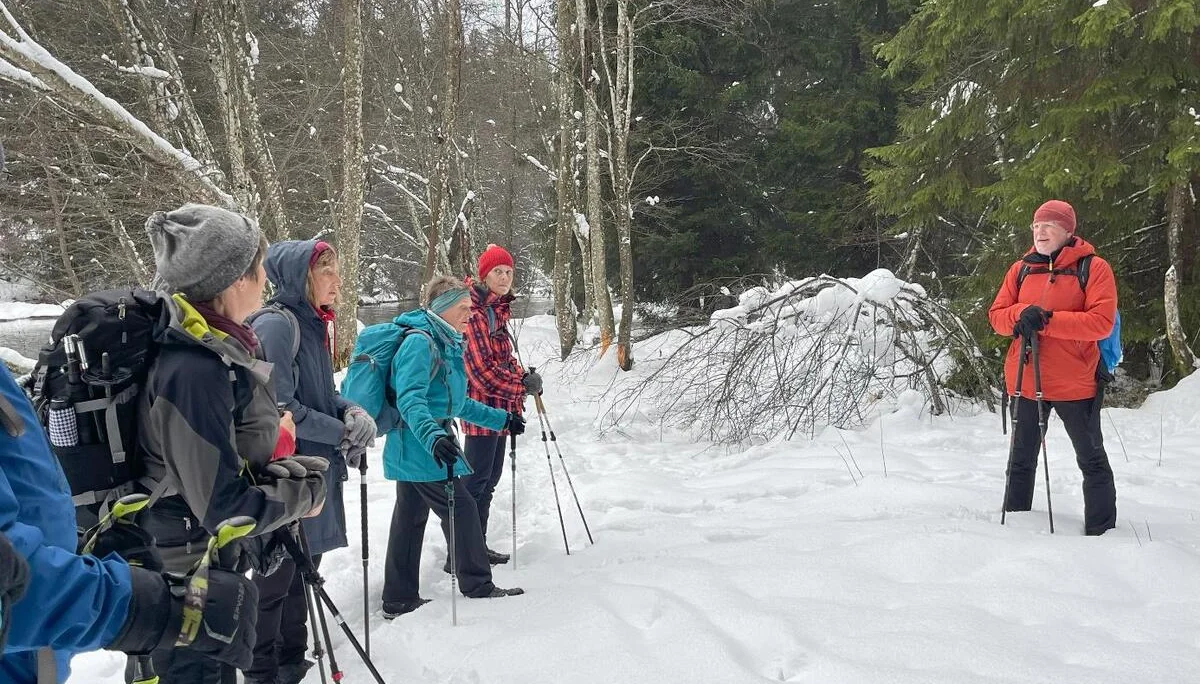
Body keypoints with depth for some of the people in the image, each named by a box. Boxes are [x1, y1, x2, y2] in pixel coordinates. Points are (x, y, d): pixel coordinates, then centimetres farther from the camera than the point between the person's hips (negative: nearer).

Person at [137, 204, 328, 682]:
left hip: (208, 565, 9)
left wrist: (293, 470, -2)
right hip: (187, 577, -9)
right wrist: (302, 494, -12)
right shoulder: (195, 371, -28)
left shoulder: (219, 350, 2)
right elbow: (223, 505, -27)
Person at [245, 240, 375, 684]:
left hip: (317, 469, 9)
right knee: (276, 575, 3)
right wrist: (341, 432, -14)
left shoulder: (313, 324, 11)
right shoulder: (275, 324, -17)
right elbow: (281, 407, -22)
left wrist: (351, 413, -2)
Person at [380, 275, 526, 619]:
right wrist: (433, 436, -44)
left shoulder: (446, 344, 16)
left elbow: (455, 403, 26)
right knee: (462, 510, -2)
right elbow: (410, 399, -29)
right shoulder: (420, 342, -15)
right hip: (423, 446, -10)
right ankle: (478, 587, 10)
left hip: (412, 447, 10)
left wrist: (501, 419, 27)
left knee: (409, 518, 12)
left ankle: (399, 600, 18)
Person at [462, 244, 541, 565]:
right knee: (476, 479, -7)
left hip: (498, 406, 10)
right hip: (482, 404, -10)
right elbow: (482, 368, -20)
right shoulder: (476, 313, -16)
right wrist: (522, 385, -12)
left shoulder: (497, 310, 16)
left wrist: (524, 375, 5)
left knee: (489, 478, 15)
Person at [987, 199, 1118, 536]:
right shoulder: (1021, 270, 7)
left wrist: (1047, 319, -23)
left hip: (1075, 382, -4)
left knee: (1092, 460, 9)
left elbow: (1101, 322, -17)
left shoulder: (1093, 268, -6)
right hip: (1025, 381, 4)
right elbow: (996, 315, 4)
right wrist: (1022, 314, -17)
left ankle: (1102, 532, 19)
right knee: (1022, 460, 15)